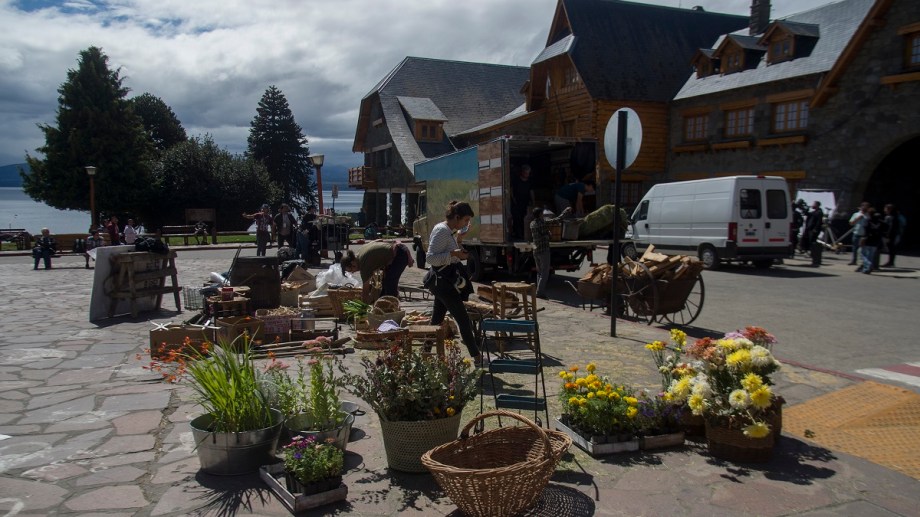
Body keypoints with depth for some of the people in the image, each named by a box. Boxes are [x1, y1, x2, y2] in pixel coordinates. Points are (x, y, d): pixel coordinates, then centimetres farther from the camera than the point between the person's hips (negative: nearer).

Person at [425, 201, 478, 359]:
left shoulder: (449, 231, 11)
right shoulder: (441, 230, -18)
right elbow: (430, 258, -24)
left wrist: (458, 240, 10)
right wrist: (454, 254, -28)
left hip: (442, 282, 10)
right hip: (442, 282, -10)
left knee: (437, 320, 16)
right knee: (463, 319, -6)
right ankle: (476, 356, 0)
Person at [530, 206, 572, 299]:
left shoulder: (532, 224, 7)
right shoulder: (544, 223, -13)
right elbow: (558, 219, -11)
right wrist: (567, 211, 2)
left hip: (535, 251, 7)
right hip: (544, 251, -7)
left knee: (539, 272, 14)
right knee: (545, 273, -3)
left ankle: (540, 292, 14)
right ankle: (540, 292, -8)